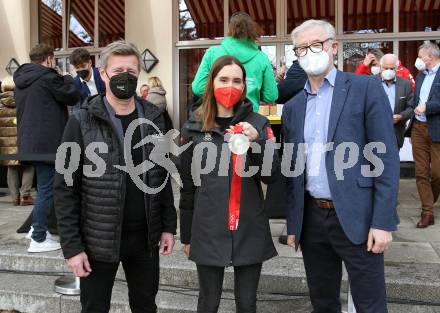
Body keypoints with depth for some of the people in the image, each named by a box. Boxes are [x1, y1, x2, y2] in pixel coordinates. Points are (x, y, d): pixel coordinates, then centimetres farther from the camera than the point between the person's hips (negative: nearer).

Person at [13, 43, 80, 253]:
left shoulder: (21, 78, 15)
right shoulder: (47, 76, -12)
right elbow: (73, 97, -5)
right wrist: (67, 78, 9)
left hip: (30, 142, 9)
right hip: (46, 143, -9)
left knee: (43, 187, 20)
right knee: (46, 189, -3)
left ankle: (37, 226, 26)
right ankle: (38, 239, 1)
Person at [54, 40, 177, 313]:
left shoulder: (154, 118, 2)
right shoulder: (83, 122, -9)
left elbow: (163, 176, 8)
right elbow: (65, 188, -9)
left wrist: (169, 225, 4)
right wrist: (71, 246, -11)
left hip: (146, 236, 3)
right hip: (98, 239, -3)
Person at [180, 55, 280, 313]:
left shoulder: (258, 123, 2)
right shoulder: (194, 127, 1)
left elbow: (272, 176, -6)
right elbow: (188, 186, 5)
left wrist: (257, 141, -22)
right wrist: (186, 235, 8)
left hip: (250, 229, 1)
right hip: (208, 230, 0)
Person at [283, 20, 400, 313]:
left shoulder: (366, 88, -4)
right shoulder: (293, 106, 10)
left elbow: (386, 157, -9)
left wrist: (383, 221, -14)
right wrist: (293, 223, 11)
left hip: (356, 217, -4)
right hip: (312, 218, 5)